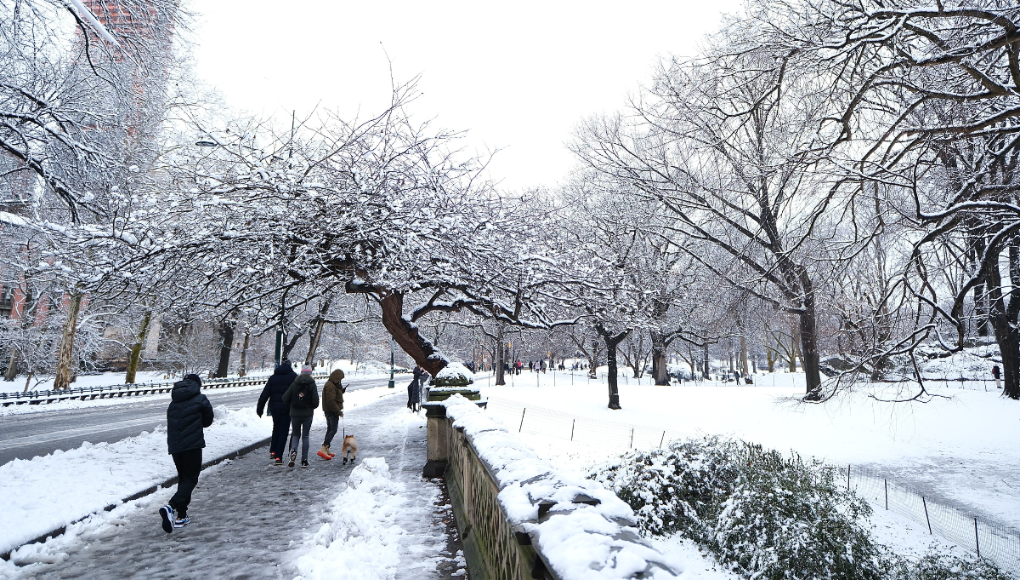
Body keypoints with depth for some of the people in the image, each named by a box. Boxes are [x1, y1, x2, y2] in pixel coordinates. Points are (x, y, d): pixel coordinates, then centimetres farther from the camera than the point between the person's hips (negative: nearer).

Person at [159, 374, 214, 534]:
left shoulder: (174, 402, 13)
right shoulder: (200, 399, -3)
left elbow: (171, 424, 16)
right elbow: (208, 421, 6)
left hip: (174, 446, 6)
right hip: (192, 445, -6)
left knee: (183, 478, 17)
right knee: (190, 479, -1)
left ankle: (181, 516, 18)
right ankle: (171, 507, -24)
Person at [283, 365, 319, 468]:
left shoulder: (294, 384, 0)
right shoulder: (312, 384, -6)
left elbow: (285, 399, 0)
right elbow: (315, 402, -10)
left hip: (295, 413, 1)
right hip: (307, 414, -1)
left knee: (295, 434, 17)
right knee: (305, 436, 8)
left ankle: (293, 450, -11)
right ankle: (304, 460, 8)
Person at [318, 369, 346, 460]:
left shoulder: (332, 384, 14)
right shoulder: (330, 386, -19)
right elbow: (330, 401, -23)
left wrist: (341, 391, 5)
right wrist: (339, 412, -18)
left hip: (330, 411, 11)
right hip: (332, 411, -11)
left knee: (330, 429, 15)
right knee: (333, 430, -11)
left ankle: (326, 449, 22)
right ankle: (323, 449, -15)